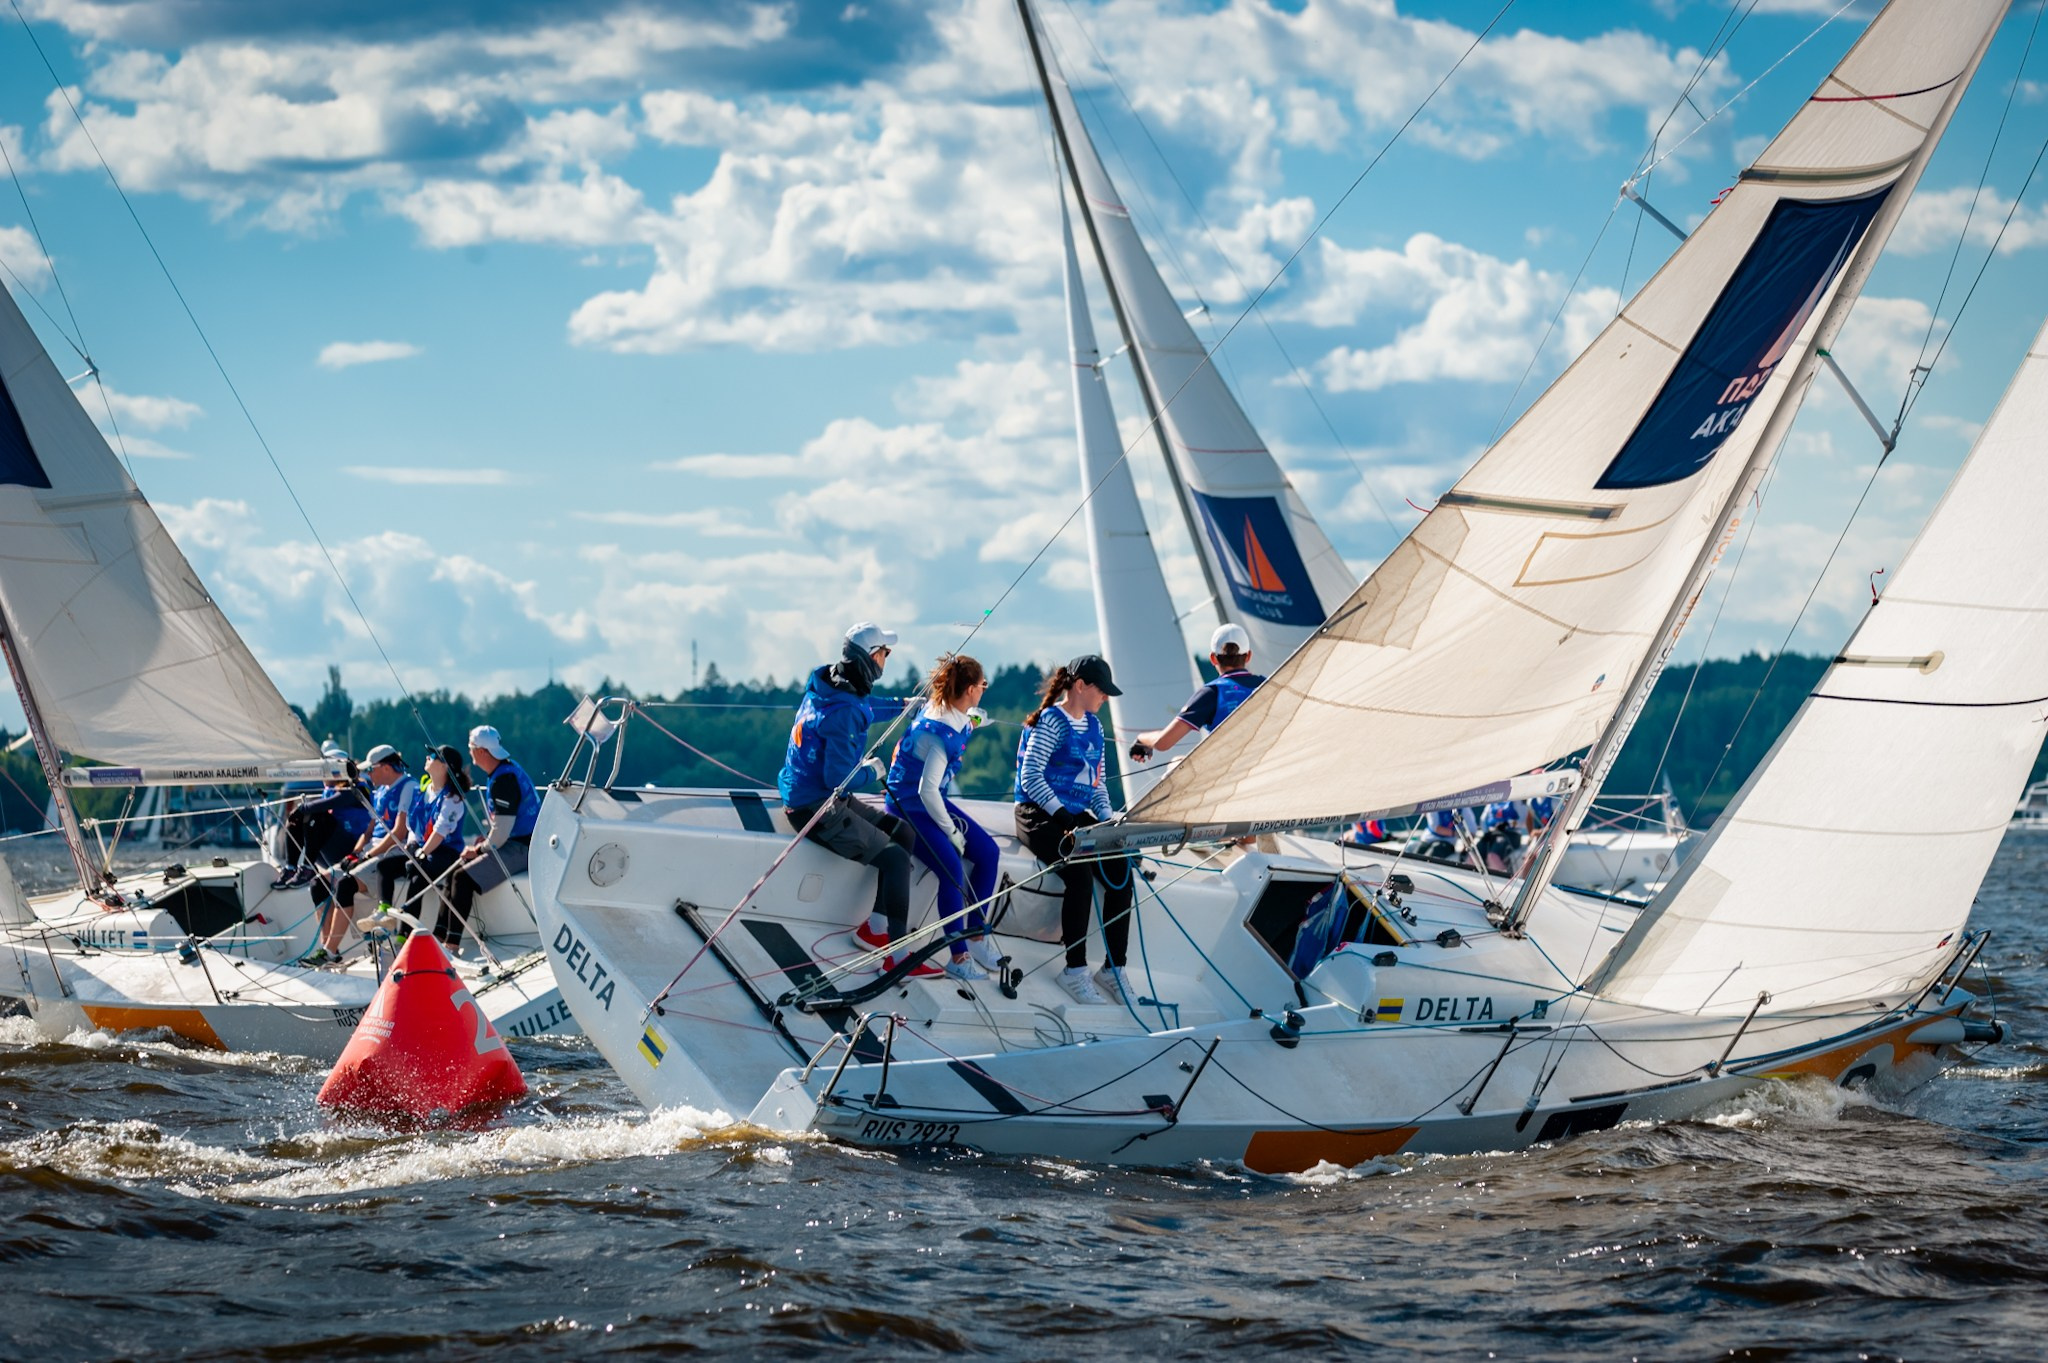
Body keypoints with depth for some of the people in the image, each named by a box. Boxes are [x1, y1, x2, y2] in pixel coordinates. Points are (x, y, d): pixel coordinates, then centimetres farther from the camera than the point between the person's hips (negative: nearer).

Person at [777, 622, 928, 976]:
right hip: (818, 811, -10)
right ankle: (897, 955, -11)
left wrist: (906, 705, 39)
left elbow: (866, 707, 28)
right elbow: (839, 779, -26)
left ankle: (877, 927, 12)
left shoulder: (826, 685, 3)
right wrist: (872, 771, -7)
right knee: (895, 859, -12)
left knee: (901, 832, 12)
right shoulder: (843, 712, -27)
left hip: (829, 798, 10)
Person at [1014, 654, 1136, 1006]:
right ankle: (1075, 970, -20)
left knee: (1122, 873, -14)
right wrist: (1062, 815, -24)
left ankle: (1113, 968, -9)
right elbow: (1030, 776, -17)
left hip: (1078, 818, 7)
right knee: (1080, 876, -30)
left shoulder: (1093, 726, 15)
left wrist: (1106, 819, 1)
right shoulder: (1051, 722, -9)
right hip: (1040, 815, -7)